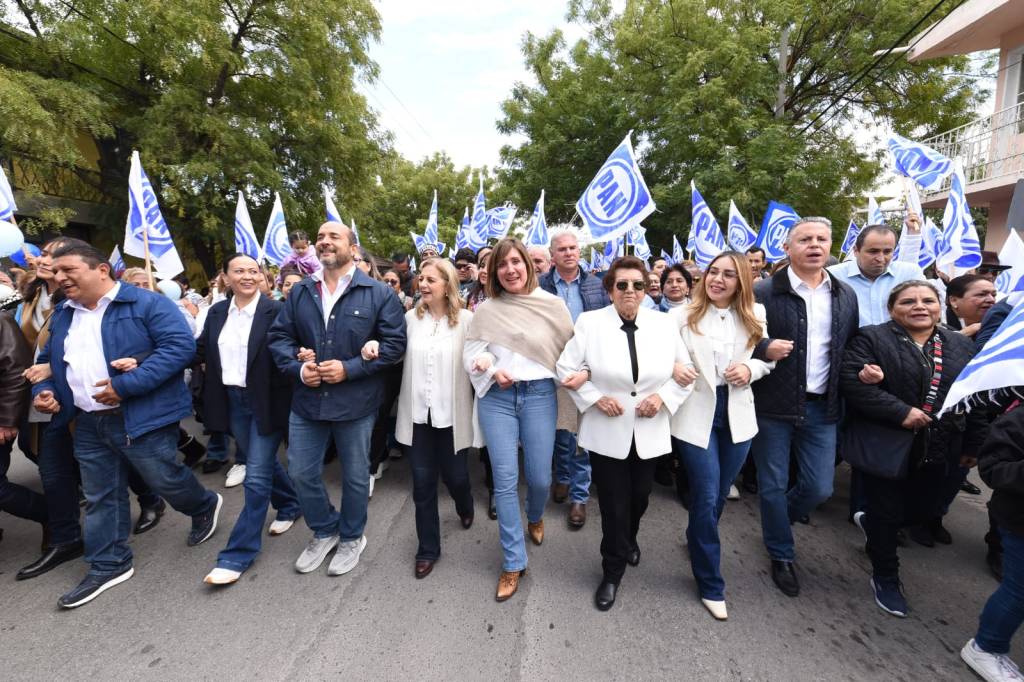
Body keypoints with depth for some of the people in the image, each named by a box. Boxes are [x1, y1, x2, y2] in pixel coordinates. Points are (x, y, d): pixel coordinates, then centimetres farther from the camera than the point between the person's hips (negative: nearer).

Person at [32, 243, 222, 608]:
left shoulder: (146, 303, -12)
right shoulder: (62, 315, 13)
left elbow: (181, 345, -23)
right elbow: (48, 361, 25)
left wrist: (125, 385, -24)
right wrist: (42, 390, 3)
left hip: (141, 416, -7)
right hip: (88, 423, 7)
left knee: (166, 480, 5)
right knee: (100, 497, 15)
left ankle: (204, 506, 36)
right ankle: (108, 565, 32)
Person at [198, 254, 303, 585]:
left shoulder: (276, 311, -12)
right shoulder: (217, 312, 6)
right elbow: (200, 351, 5)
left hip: (266, 402, -6)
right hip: (232, 401, 6)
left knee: (256, 475, -1)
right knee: (263, 462, 21)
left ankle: (238, 554, 12)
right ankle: (290, 505, 45)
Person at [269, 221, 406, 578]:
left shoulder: (379, 293, -7)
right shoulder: (299, 291, 6)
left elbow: (395, 342, -11)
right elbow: (279, 336, 8)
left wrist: (349, 368, -18)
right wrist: (298, 367, -11)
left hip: (356, 401, -3)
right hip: (307, 400, 4)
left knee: (355, 476, 13)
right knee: (301, 472, 13)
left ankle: (351, 538, 38)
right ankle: (324, 531, 40)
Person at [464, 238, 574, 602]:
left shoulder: (553, 305, 3)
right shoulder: (486, 309, 4)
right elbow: (470, 352, 4)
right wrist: (491, 371, -12)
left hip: (539, 393, 0)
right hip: (497, 396, 0)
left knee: (539, 476, 7)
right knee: (505, 480, 0)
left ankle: (535, 517, 45)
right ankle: (513, 562, 18)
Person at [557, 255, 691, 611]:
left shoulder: (665, 324, 0)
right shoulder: (589, 322, -8)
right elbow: (567, 368, -5)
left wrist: (663, 396, -10)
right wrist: (595, 397, -15)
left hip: (650, 432, 3)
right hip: (606, 431, -2)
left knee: (639, 496, 20)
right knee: (613, 503, 7)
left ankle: (629, 539, 53)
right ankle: (613, 571, 31)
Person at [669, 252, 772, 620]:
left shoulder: (754, 316, 2)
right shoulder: (682, 315, -7)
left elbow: (767, 358, 11)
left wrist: (749, 369, -10)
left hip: (737, 415, 4)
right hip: (696, 415, -4)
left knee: (719, 495, 19)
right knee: (706, 498, 0)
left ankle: (697, 539, 49)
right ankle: (711, 585, 19)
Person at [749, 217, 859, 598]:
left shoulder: (846, 296, 9)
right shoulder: (764, 292, -7)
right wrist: (764, 349, -25)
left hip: (821, 408, 4)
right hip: (773, 405, -4)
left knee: (819, 488, 9)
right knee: (773, 486, 7)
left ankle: (777, 521, 40)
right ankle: (782, 555, 30)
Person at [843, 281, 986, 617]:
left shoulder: (961, 346, 10)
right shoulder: (871, 338, -8)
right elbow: (852, 382, -19)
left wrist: (973, 445, 12)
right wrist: (902, 412, -21)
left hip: (940, 452, 5)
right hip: (885, 448, -5)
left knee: (926, 510, 13)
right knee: (887, 515, 7)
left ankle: (870, 522, 42)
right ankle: (886, 577, 28)